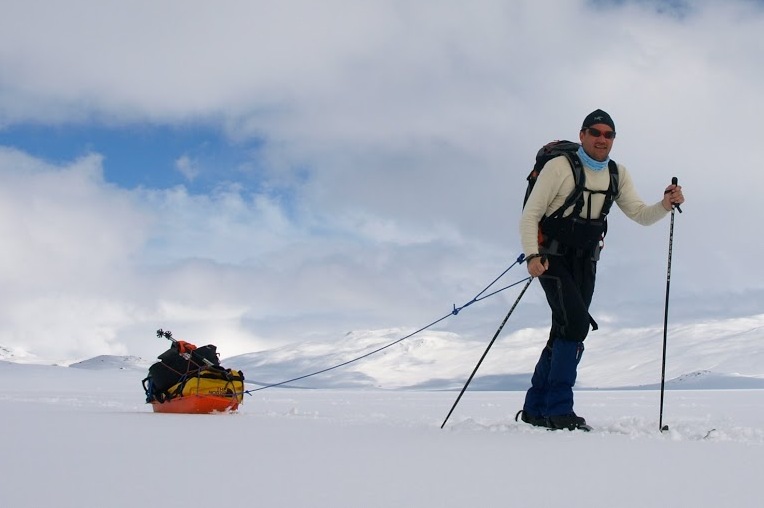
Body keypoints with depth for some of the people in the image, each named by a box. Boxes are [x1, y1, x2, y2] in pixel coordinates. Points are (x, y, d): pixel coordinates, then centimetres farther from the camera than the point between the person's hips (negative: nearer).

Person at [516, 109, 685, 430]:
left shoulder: (617, 174, 5)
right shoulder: (559, 166, -12)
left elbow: (640, 215, 3)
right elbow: (530, 215, -13)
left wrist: (665, 205, -18)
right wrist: (532, 255, -25)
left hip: (584, 261, 6)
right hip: (553, 257, -6)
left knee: (565, 331, 7)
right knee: (576, 322, -21)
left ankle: (535, 409, 17)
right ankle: (558, 409, -15)